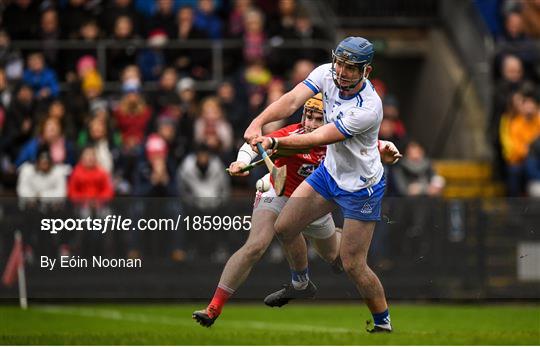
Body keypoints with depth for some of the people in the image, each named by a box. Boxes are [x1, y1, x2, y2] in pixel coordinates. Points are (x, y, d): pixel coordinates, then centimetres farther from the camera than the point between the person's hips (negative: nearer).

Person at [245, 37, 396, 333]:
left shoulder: (367, 108, -33)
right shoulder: (328, 74, -13)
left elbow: (318, 138, -34)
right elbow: (292, 100, -25)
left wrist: (273, 142, -41)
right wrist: (258, 123, -41)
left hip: (361, 188, -7)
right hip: (330, 172, 7)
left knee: (352, 265, -4)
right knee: (284, 227, 11)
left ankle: (383, 325, 15)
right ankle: (301, 284, 38)